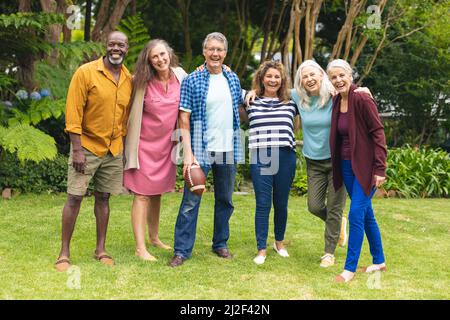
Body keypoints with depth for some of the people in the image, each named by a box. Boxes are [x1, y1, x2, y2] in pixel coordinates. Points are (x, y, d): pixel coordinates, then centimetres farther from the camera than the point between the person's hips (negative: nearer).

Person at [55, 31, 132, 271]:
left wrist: (123, 145, 11)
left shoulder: (129, 79, 4)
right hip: (87, 146, -4)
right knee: (74, 197, -3)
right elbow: (73, 113, -12)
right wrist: (77, 149, -16)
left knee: (103, 197, 11)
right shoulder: (86, 73, -10)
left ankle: (101, 249, 21)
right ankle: (64, 253, 6)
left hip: (114, 149, 4)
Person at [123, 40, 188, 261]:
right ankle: (140, 248, 0)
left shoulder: (180, 75, -2)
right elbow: (129, 107, -5)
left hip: (166, 144, 4)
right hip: (145, 144, -4)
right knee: (142, 195, -4)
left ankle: (154, 237, 33)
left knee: (157, 193, 17)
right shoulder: (141, 82, -13)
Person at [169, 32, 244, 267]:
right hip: (201, 150, -4)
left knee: (225, 200, 13)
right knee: (190, 201, -3)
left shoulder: (233, 78, 8)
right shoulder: (192, 81, -6)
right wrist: (188, 153, -16)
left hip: (229, 150, 5)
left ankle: (220, 243, 27)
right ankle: (181, 250, 3)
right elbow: (184, 120, -9)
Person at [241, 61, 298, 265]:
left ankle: (279, 242, 31)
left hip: (285, 158, 2)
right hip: (260, 158, -2)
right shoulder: (251, 101, 7)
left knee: (281, 203, 11)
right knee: (263, 204, -3)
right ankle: (261, 250, 5)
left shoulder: (291, 103, 11)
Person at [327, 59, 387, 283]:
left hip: (365, 166, -7)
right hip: (347, 165, 7)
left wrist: (380, 169, -18)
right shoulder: (336, 102, 7)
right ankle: (379, 261, 27)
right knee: (366, 214, 15)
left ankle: (350, 268, 0)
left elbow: (377, 133, -15)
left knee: (356, 214, -8)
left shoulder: (362, 99, -15)